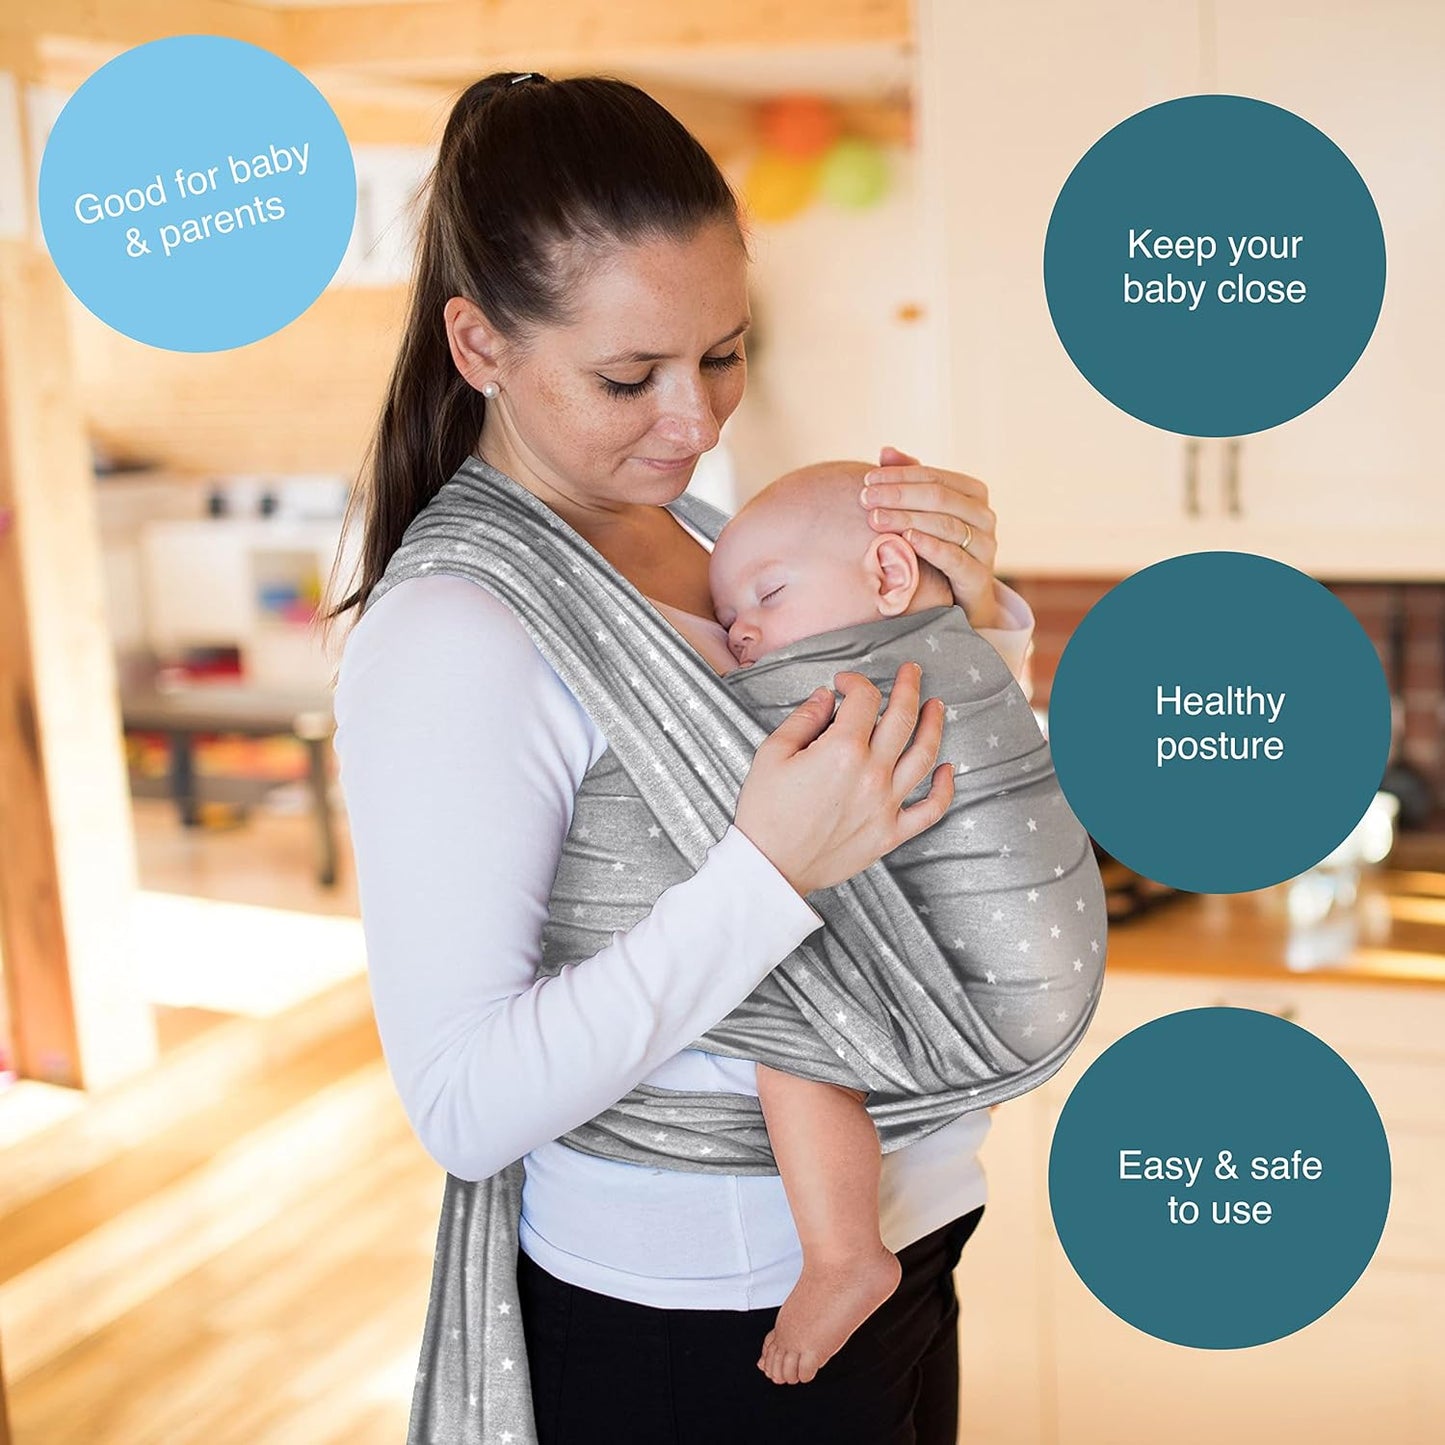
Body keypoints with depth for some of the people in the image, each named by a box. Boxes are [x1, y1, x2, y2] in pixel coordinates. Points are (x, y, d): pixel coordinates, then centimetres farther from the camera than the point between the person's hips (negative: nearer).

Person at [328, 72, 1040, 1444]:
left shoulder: (707, 541, 2)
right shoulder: (447, 644, -22)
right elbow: (464, 1108, -25)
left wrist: (974, 618, -11)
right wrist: (769, 872, -32)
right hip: (695, 1335, -7)